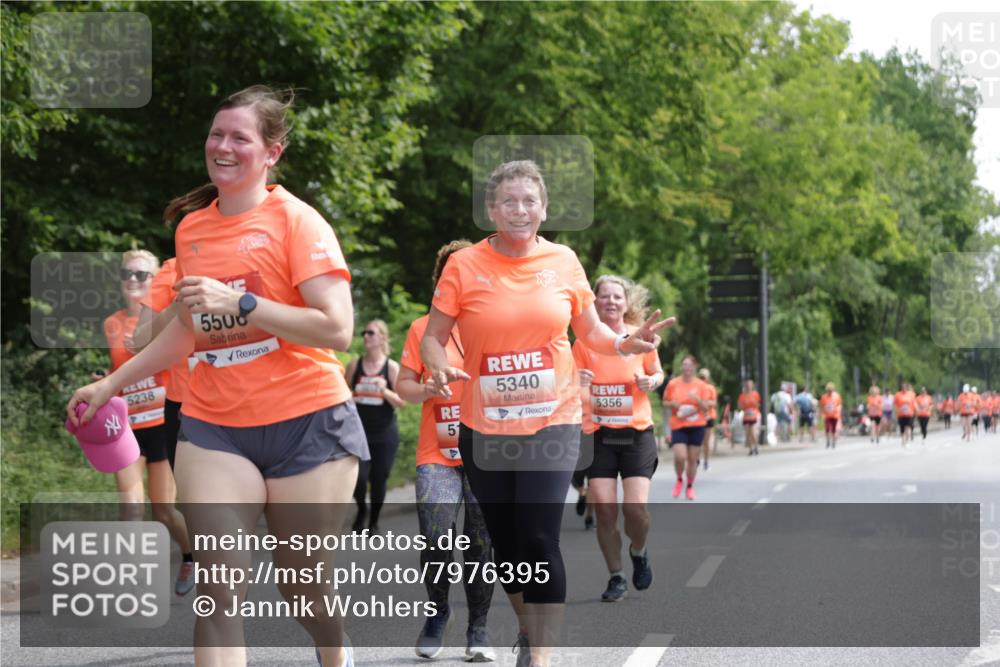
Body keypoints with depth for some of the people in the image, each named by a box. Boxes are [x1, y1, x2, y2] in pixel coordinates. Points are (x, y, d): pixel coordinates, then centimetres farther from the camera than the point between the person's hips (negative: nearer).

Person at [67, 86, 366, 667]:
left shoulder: (296, 220, -7)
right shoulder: (192, 227, 10)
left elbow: (336, 329, -16)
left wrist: (240, 302, -22)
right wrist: (111, 384, 23)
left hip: (307, 422, -4)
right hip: (214, 427, 4)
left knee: (304, 591, 8)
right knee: (220, 592, -9)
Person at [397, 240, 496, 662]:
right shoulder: (422, 328, 7)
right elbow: (403, 386, 6)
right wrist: (427, 389, -15)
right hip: (437, 454, -1)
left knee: (481, 543, 0)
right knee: (435, 538, -14)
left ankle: (478, 629, 14)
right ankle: (437, 611, 11)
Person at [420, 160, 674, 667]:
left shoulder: (563, 261, 0)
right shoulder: (464, 265, -4)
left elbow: (591, 331, 11)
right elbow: (433, 338, -1)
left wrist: (626, 344, -9)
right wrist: (439, 367, -22)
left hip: (552, 422, -1)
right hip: (484, 428, 1)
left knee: (539, 540, -12)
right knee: (505, 541, 12)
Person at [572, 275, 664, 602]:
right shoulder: (584, 342, -1)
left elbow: (657, 373, 15)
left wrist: (651, 381, -8)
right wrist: (578, 385, -18)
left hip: (637, 432, 0)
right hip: (598, 434, 1)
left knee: (635, 507, -11)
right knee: (603, 507, -6)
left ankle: (638, 553, 22)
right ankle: (616, 577, 11)